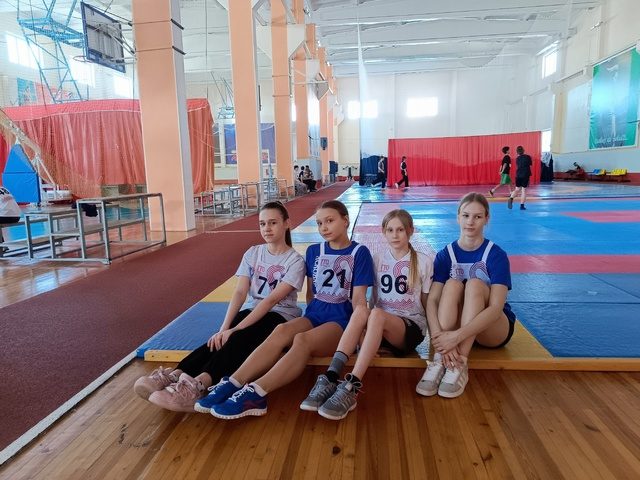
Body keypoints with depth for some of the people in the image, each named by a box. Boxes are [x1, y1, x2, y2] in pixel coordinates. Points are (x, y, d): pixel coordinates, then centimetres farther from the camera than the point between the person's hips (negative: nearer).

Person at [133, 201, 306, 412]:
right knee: (222, 338, -28)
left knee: (239, 338, -35)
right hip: (251, 311, 5)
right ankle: (176, 375, -44)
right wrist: (224, 328, -21)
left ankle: (198, 385, -54)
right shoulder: (252, 253, 6)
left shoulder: (295, 261, -9)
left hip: (280, 316, -5)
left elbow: (272, 300, -20)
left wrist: (235, 329, -28)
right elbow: (240, 292, -5)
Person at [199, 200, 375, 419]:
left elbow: (359, 300, -7)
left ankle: (255, 393, -45)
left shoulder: (359, 253, -2)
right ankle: (233, 384, -37)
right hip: (315, 313, 4)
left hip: (341, 319, -4)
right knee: (282, 330, -29)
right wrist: (311, 316, 5)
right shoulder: (313, 251, 13)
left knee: (302, 339, -35)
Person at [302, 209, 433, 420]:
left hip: (412, 326, -3)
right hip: (380, 328, 3)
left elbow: (426, 303, 7)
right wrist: (367, 329, -1)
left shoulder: (423, 262, 3)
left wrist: (431, 332, -1)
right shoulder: (378, 260, 10)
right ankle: (330, 378, -42)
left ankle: (351, 387, -44)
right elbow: (373, 301, 12)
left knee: (376, 315, -37)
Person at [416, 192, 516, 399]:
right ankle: (439, 361, -35)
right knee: (453, 284, -28)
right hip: (455, 324, 2)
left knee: (474, 284, -30)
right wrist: (439, 336, -37)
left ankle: (460, 365, -35)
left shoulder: (496, 255, -14)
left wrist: (457, 336, -38)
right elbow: (432, 299, -19)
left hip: (494, 329, -2)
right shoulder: (445, 254, -6)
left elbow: (496, 308, -26)